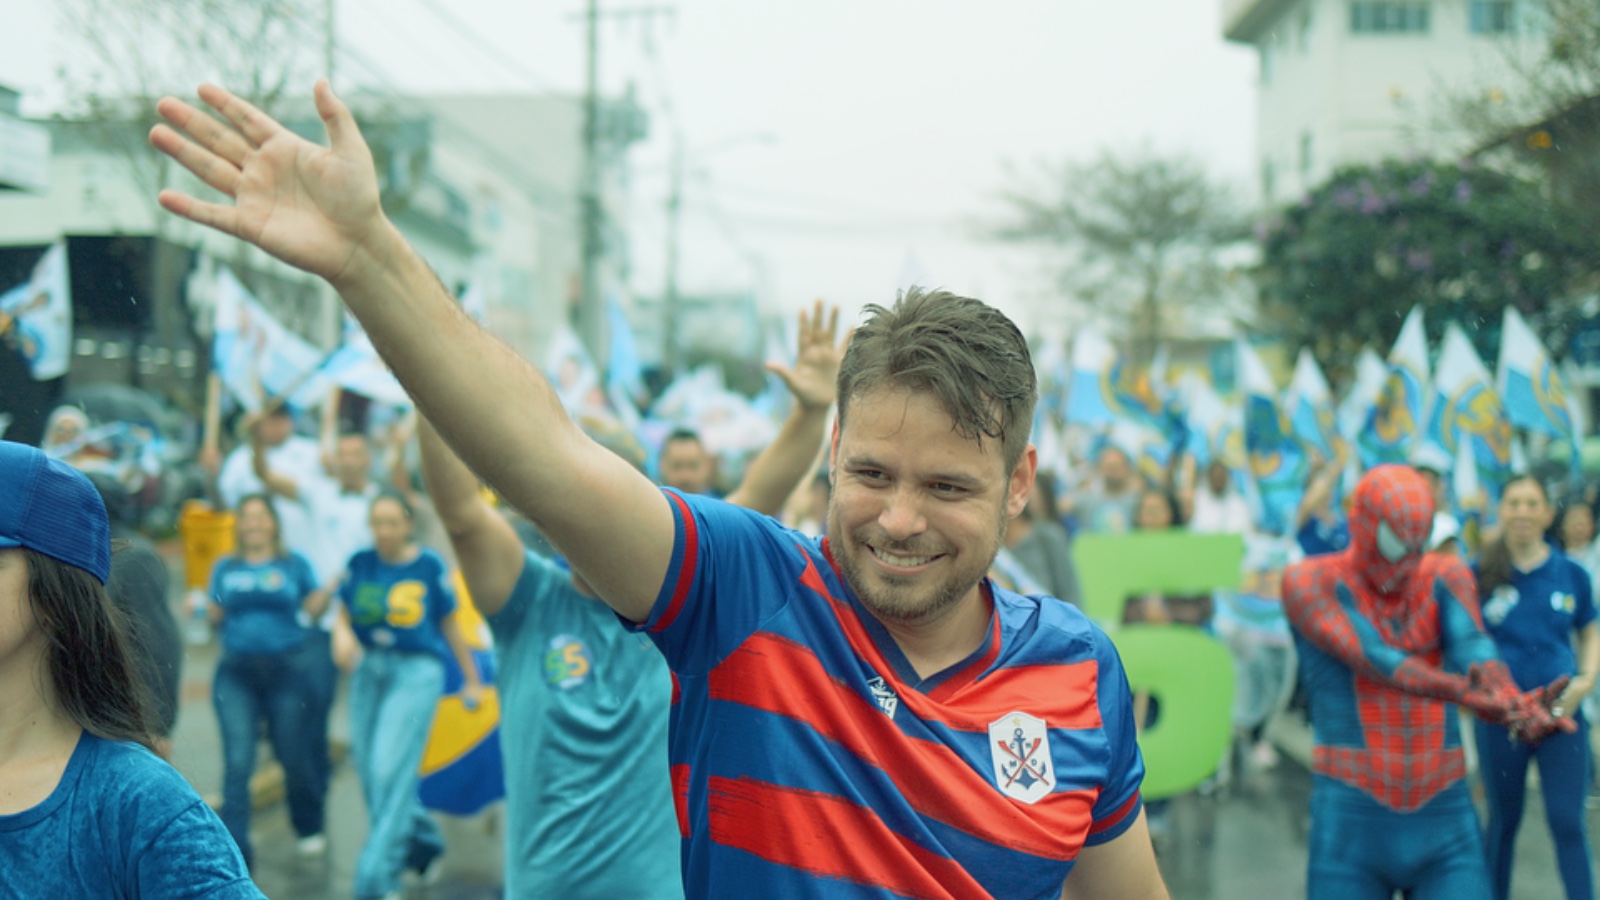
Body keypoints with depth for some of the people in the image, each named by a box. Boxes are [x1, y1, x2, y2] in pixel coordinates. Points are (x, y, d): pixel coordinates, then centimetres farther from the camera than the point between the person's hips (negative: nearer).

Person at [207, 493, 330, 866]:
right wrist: (199, 608, -7)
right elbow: (215, 617, 13)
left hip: (285, 670, -1)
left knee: (293, 754, 6)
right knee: (237, 761, -7)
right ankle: (235, 849, -7)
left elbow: (312, 608, 3)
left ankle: (310, 828, 30)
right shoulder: (226, 567, 12)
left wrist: (329, 590, -15)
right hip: (236, 672, 1)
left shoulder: (294, 564, 7)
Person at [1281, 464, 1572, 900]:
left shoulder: (1447, 577, 6)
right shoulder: (1308, 582, -4)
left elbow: (1472, 648, -15)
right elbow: (1370, 656, -21)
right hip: (1351, 819, -2)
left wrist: (1518, 706, -38)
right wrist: (1460, 690, -40)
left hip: (1444, 819, 2)